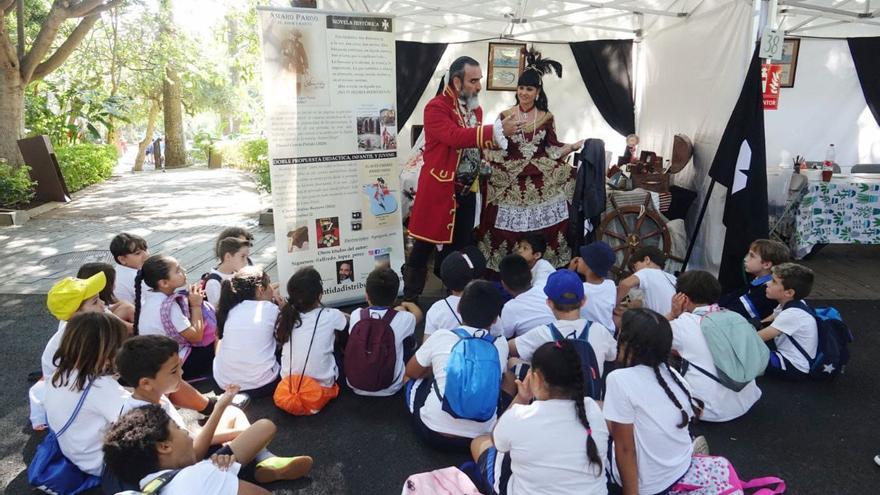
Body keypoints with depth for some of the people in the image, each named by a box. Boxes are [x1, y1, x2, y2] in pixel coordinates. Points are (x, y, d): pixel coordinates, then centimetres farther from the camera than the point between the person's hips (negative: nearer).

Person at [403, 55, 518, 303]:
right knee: (424, 246, 1)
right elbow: (455, 137, -30)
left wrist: (494, 141, 6)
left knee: (460, 246, 14)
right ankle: (410, 299, 14)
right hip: (439, 188, -7)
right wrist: (496, 130, -32)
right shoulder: (436, 107, -14)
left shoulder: (475, 108, 12)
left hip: (467, 189, 7)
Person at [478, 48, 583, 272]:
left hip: (541, 181, 1)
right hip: (509, 181, -1)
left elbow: (552, 148, 10)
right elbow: (494, 148, 1)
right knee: (509, 230, -1)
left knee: (540, 229, 1)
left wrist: (574, 146, -2)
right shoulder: (505, 116, 2)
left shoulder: (546, 117, 7)